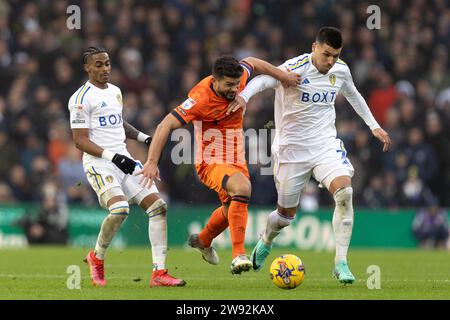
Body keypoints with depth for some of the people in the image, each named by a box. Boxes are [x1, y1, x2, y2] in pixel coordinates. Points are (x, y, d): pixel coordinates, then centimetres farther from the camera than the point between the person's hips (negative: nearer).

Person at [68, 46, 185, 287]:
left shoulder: (115, 91, 18)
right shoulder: (81, 98, -8)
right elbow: (80, 141, -13)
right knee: (120, 209, -29)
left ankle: (159, 272, -6)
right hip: (99, 162, -8)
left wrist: (145, 138, 19)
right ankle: (97, 257, -1)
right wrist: (112, 156, -21)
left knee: (158, 206, -6)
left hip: (123, 160, 8)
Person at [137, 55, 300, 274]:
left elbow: (251, 63, 14)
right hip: (211, 163, -8)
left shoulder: (237, 79, -10)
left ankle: (203, 241, 56)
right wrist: (152, 162, -37)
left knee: (231, 209, 25)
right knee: (243, 188, -35)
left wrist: (282, 75, 11)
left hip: (237, 161, 8)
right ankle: (238, 255, -34)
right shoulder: (200, 99, -28)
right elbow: (165, 126, -30)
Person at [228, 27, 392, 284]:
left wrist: (374, 126, 23)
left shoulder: (341, 70, 0)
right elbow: (264, 79, -36)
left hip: (326, 144, 3)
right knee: (287, 214, 9)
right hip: (293, 148, -3)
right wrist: (244, 96, -56)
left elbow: (353, 95, 21)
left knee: (345, 192, -23)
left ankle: (341, 263, -17)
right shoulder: (296, 69, -19)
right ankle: (266, 242, 46)